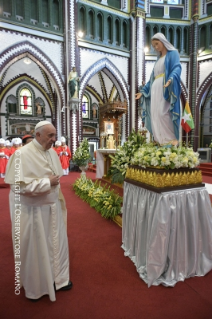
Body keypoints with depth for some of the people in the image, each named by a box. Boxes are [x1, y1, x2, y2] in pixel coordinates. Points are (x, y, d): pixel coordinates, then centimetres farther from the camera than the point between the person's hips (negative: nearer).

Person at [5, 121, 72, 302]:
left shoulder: (52, 153, 4)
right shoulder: (22, 154, -19)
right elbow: (19, 185, -24)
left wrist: (59, 200, 13)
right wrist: (47, 182, -20)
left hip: (52, 207, 6)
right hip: (33, 210, -6)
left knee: (57, 243, 17)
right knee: (36, 248, 13)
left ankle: (57, 278, 41)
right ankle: (36, 287, 39)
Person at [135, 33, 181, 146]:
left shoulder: (173, 53, 7)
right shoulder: (159, 59, 29)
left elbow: (177, 68, -11)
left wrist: (171, 79, -33)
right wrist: (142, 91, 20)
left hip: (165, 89, -7)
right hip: (155, 89, 7)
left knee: (163, 113, -20)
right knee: (155, 115, -3)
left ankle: (172, 139, -16)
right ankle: (160, 141, -2)